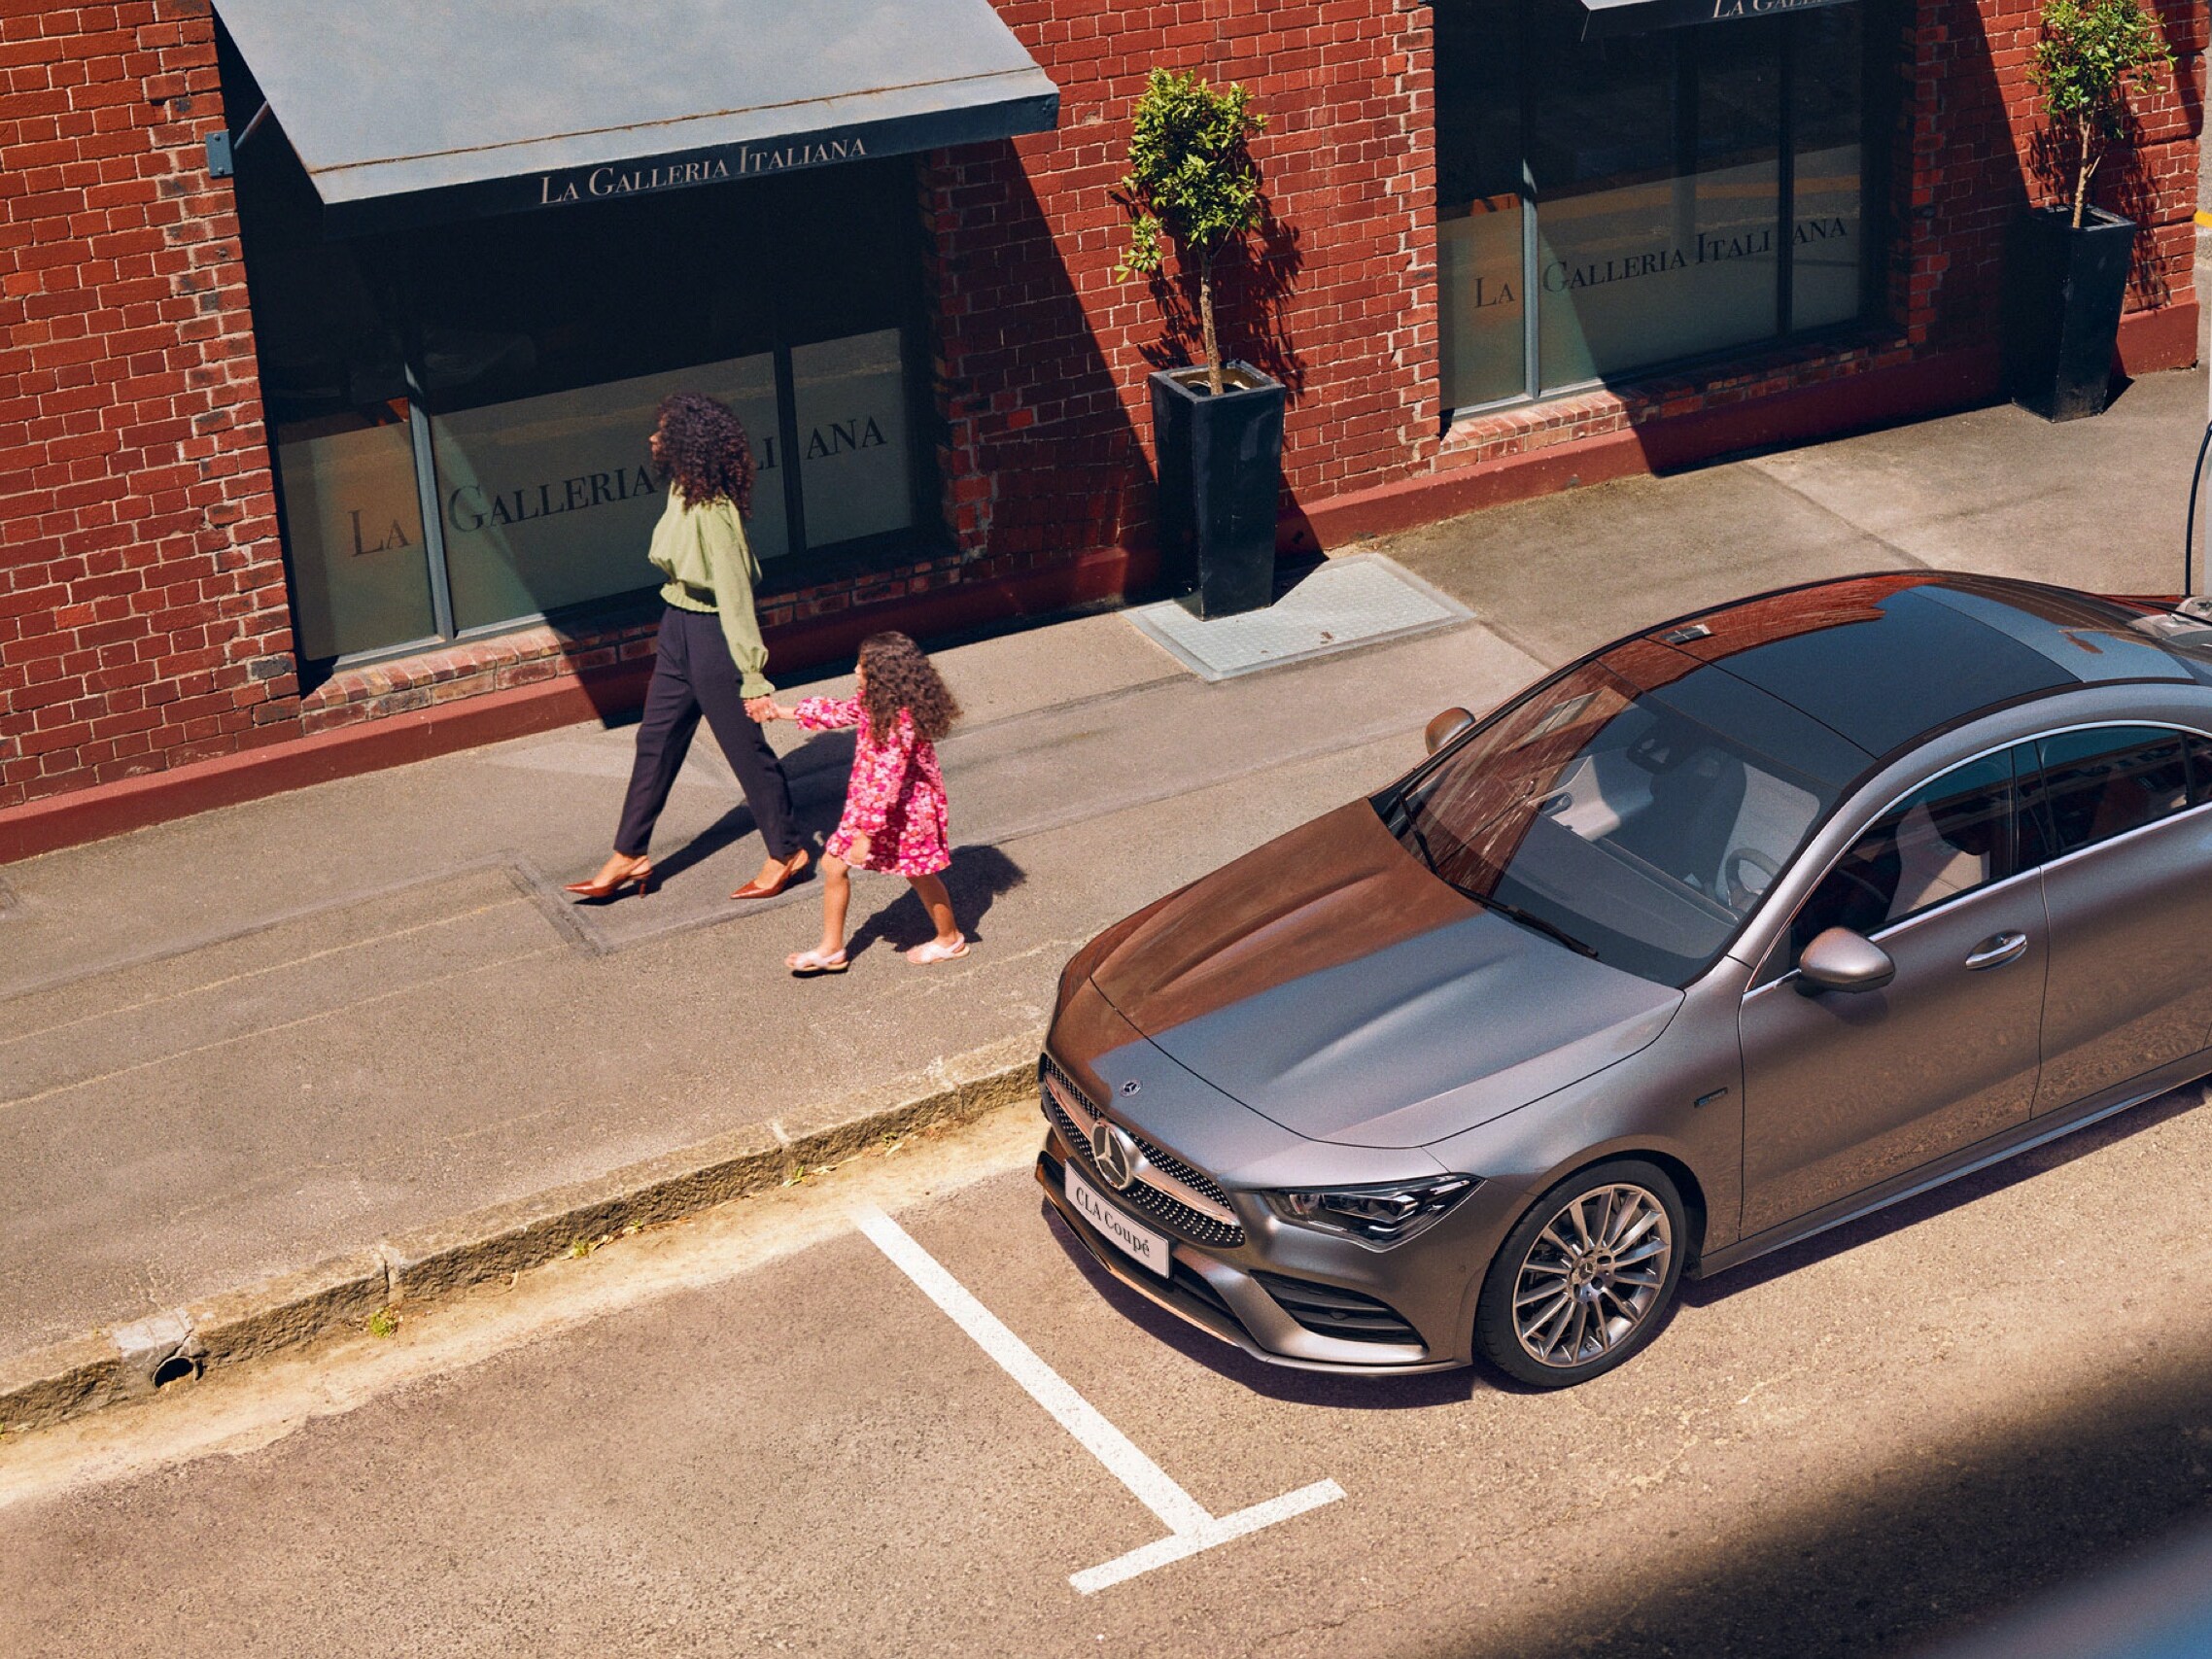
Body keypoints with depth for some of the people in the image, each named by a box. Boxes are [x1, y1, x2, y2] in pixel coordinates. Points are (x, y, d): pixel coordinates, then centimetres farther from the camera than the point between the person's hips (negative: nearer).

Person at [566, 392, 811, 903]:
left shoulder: (712, 511, -26)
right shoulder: (683, 493, 2)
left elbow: (734, 593, -26)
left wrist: (751, 676, -25)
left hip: (711, 635, -9)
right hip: (678, 630, 10)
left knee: (745, 747, 5)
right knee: (655, 741, 15)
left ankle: (786, 853, 22)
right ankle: (629, 856, 25)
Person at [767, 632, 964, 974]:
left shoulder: (899, 724, -33)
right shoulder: (872, 703, -6)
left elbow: (885, 782, -34)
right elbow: (840, 711, 14)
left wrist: (866, 833, -33)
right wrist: (785, 713, 21)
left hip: (905, 810, -9)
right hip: (869, 802, 9)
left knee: (919, 874, 13)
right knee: (833, 864, 9)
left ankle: (950, 939, 39)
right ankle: (831, 949, 21)